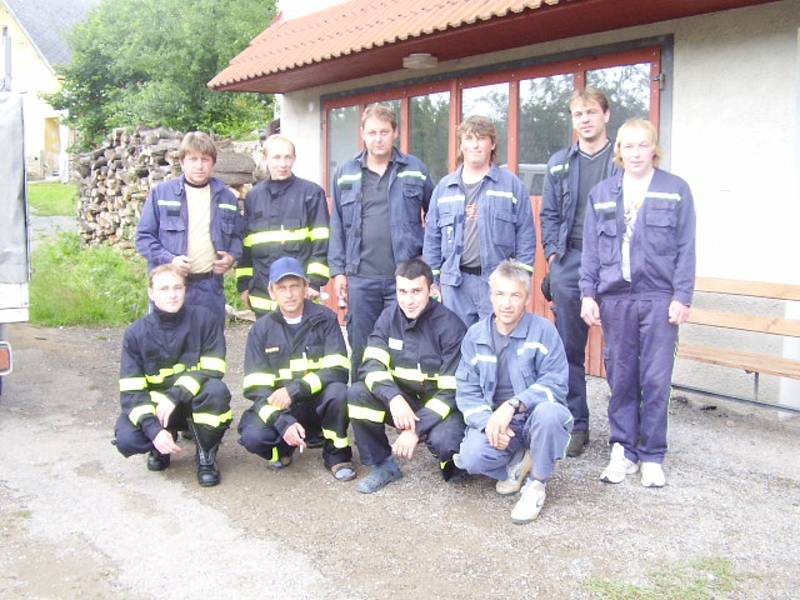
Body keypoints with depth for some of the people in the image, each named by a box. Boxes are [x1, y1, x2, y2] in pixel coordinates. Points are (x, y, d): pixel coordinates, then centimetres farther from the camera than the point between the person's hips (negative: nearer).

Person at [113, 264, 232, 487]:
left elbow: (213, 371, -18)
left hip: (196, 402, -1)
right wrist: (154, 430, -28)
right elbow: (131, 391, -14)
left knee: (216, 390, -34)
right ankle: (161, 447, 10)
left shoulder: (204, 320, -14)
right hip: (155, 404, 1)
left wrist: (174, 397, -29)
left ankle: (206, 456, -10)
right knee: (126, 439, -27)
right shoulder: (136, 333, -10)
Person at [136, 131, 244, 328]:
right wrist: (169, 260, -14)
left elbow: (237, 235, 17)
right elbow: (144, 236, 1)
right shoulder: (161, 193, 0)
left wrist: (232, 256, -4)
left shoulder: (226, 197, 8)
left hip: (211, 288, 3)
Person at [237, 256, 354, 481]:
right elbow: (256, 388, -9)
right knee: (252, 436, -28)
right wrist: (283, 422, -25)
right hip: (278, 406, 1)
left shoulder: (324, 319, -6)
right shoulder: (261, 329, -2)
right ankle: (284, 448, 8)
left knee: (338, 391, -33)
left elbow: (338, 370, -16)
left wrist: (294, 390, -26)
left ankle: (336, 454, -7)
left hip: (319, 402, -1)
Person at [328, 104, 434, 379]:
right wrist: (338, 270, 4)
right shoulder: (346, 173, 8)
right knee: (360, 349, 10)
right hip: (360, 277, 2)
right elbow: (337, 226, 10)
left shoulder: (415, 170, 4)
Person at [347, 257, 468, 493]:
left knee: (443, 441, -35)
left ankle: (451, 462, 5)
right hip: (401, 399, 4)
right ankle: (383, 464, -2)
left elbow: (452, 389, -19)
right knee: (357, 393, -21)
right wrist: (393, 397, -34)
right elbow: (372, 365, -14)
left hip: (441, 404, -4)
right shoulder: (389, 317, -5)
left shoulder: (450, 326, -18)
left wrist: (416, 430, -26)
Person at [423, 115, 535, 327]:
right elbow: (432, 238, 12)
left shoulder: (511, 184, 2)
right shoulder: (444, 187, 10)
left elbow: (526, 236, 1)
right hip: (455, 282, 3)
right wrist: (432, 281, 8)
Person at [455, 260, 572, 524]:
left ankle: (537, 484, -9)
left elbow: (555, 384, -18)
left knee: (548, 412, -37)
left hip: (534, 418, -2)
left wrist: (513, 405, -31)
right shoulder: (475, 335, 1)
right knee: (471, 457, -28)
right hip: (493, 420, 2)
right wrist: (487, 423, -20)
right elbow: (466, 391, -1)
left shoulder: (543, 330, -10)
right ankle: (517, 461, 9)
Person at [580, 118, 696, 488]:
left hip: (659, 297, -2)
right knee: (620, 378, 5)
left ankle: (652, 457, 13)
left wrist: (682, 297, -5)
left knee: (656, 380, 0)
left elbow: (685, 248, 1)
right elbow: (590, 249, 10)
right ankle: (623, 451, 17)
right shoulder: (601, 193, 11)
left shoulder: (676, 190, 5)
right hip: (615, 298, 2)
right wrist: (588, 294, 2)